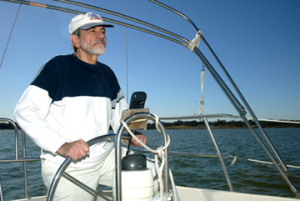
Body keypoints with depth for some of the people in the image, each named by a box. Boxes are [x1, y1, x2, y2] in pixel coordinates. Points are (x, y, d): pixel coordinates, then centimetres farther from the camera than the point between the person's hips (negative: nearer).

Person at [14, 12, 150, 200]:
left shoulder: (107, 73, 10)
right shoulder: (57, 66, -9)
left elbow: (121, 113, 17)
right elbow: (25, 112, -16)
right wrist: (61, 145, -28)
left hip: (106, 157, 6)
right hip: (68, 167, -5)